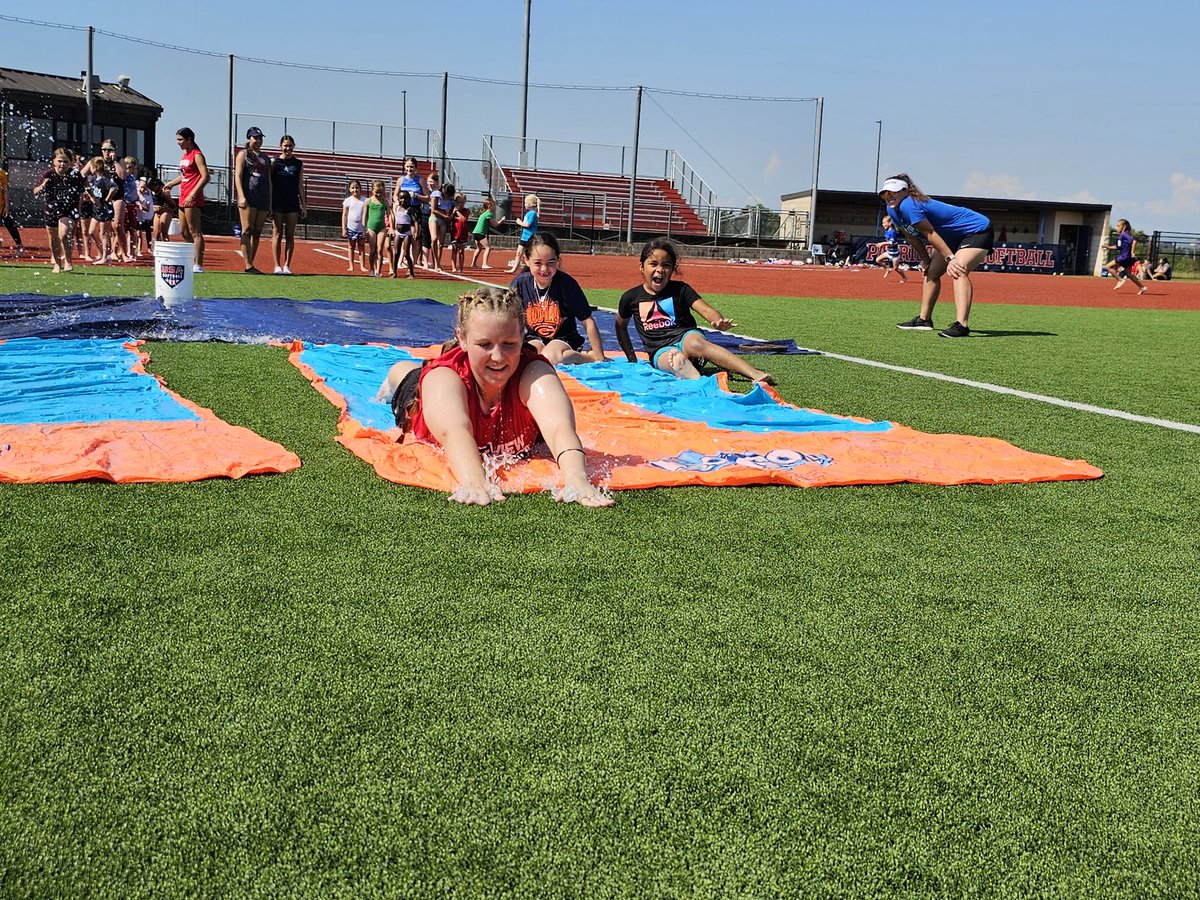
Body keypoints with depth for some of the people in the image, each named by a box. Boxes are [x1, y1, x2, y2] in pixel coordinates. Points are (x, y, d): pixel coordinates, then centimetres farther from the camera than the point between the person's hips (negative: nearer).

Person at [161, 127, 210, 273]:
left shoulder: (197, 155, -10)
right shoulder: (185, 155, 18)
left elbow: (205, 176, -19)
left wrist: (192, 194, -23)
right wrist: (171, 183, 20)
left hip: (193, 199, -10)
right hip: (183, 198, 10)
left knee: (195, 232, -9)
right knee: (184, 232, 13)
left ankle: (198, 265, -9)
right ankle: (194, 260, 22)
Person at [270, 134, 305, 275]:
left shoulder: (299, 164, 9)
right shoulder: (274, 162, 2)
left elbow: (300, 185, 12)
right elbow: (268, 184, 2)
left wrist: (304, 205, 7)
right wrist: (268, 205, -5)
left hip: (293, 204, 2)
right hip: (277, 204, -2)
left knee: (290, 236, 2)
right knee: (278, 234, -2)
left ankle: (287, 266, 6)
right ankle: (277, 266, -1)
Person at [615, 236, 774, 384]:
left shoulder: (680, 289, 5)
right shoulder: (631, 297, 8)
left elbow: (705, 309, -8)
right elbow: (621, 326, 24)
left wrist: (719, 321, -31)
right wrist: (631, 358, 18)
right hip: (660, 351, 1)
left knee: (696, 343, -38)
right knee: (676, 359, -37)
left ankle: (755, 374, -53)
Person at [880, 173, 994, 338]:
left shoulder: (908, 206, -28)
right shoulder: (892, 211, 1)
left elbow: (930, 234, -30)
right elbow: (912, 237, 11)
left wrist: (950, 258, -30)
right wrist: (925, 260, 10)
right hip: (954, 238, 11)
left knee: (958, 271, -30)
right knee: (930, 272, 13)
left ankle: (961, 326, -43)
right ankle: (924, 320, 24)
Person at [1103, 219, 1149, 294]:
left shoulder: (1124, 234, -14)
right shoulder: (1121, 235, 16)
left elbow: (1134, 241, -27)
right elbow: (1118, 247, 27)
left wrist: (1133, 252, -25)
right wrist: (1109, 247, 20)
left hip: (1125, 257, -10)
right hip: (1125, 258, 10)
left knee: (1108, 266, -8)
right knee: (1128, 274, 15)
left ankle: (1120, 280, -8)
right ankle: (1142, 287, 16)